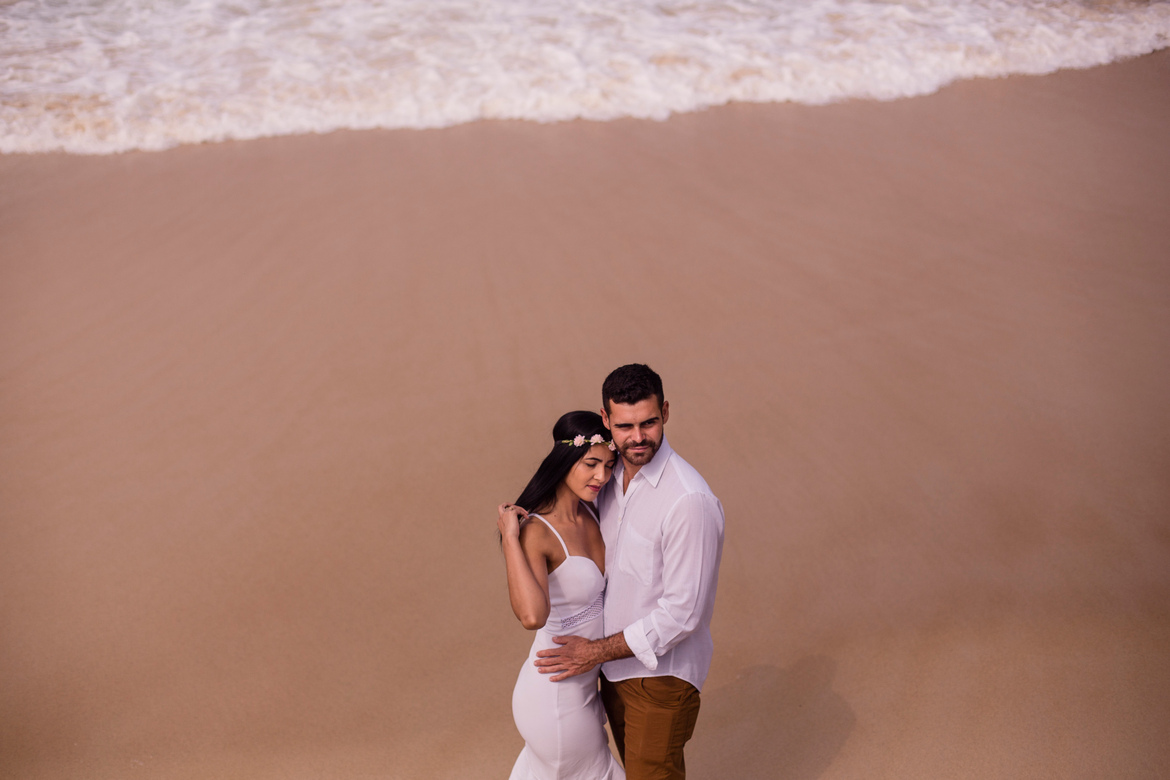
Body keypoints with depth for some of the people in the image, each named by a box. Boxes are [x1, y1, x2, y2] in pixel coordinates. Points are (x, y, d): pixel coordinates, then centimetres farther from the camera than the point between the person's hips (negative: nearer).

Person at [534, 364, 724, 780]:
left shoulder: (689, 500, -28)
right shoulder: (613, 474, -2)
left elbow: (682, 612, -25)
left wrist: (598, 651, -21)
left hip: (660, 673, -7)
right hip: (616, 665, 7)